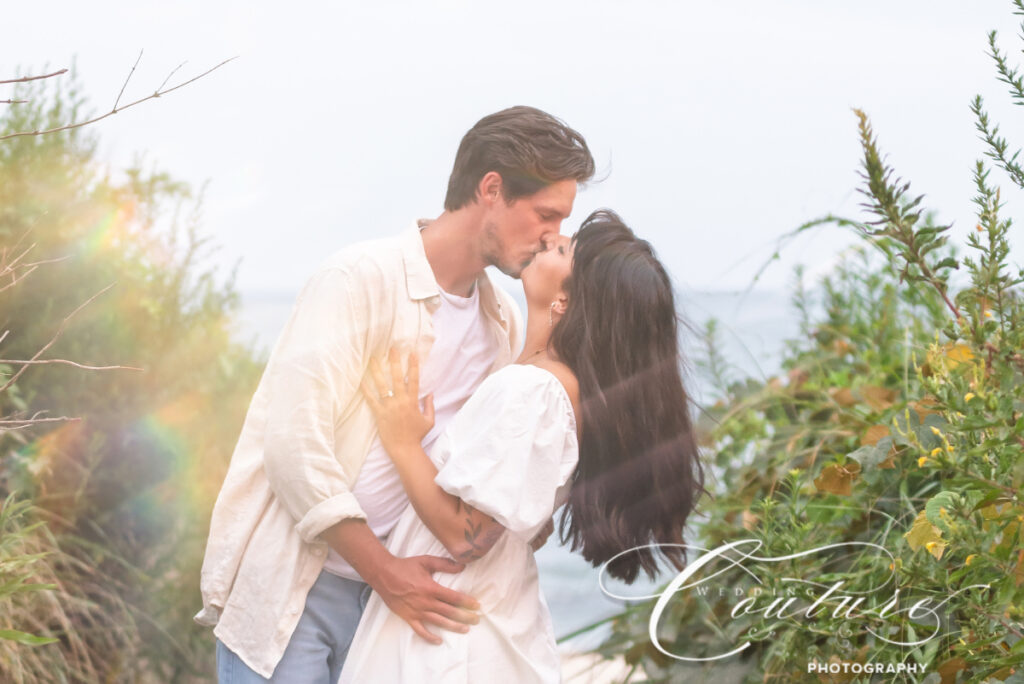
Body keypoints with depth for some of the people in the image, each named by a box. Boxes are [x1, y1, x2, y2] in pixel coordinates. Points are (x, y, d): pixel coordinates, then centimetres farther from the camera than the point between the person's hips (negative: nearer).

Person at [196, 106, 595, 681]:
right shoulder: (363, 278, -13)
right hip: (287, 585, -6)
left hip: (388, 585, 6)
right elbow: (294, 441, -19)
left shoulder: (506, 325, 9)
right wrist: (386, 570, -19)